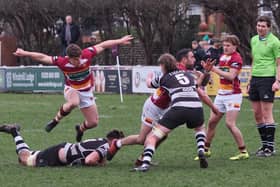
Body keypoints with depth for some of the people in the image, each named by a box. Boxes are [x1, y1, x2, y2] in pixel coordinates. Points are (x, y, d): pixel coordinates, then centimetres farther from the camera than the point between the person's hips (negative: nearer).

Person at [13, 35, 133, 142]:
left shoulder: (87, 55, -24)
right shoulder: (62, 62, -25)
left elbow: (102, 45, -13)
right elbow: (43, 58, -17)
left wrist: (120, 41, -11)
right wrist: (25, 53, -18)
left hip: (86, 91, 3)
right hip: (71, 90, -3)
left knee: (93, 123, 2)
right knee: (73, 103, -41)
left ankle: (80, 129, 38)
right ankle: (56, 120, -16)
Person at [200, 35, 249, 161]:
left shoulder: (236, 58, -13)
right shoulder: (223, 56, 13)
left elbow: (231, 76, -21)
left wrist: (214, 69, -21)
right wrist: (209, 68, 1)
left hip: (233, 95, -8)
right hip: (221, 94, 8)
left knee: (230, 123, -15)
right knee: (212, 122, 9)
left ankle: (243, 152, -8)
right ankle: (206, 150, 21)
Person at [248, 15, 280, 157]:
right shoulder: (254, 40, 14)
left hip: (267, 78, -7)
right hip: (255, 78, 7)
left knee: (267, 114, -7)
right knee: (257, 114, 7)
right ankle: (264, 144, 16)